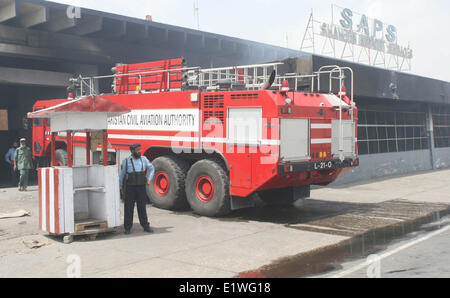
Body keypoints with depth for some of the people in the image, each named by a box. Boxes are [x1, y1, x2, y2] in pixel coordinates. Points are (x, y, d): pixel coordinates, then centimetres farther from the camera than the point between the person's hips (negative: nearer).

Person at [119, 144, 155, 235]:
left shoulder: (143, 159, 5)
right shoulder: (126, 161, -3)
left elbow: (151, 168, 17)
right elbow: (122, 175, 4)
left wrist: (149, 179, 4)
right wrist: (121, 188, 4)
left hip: (141, 188, 2)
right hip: (130, 188, -2)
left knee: (142, 207, 6)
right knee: (129, 208, 2)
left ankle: (145, 226, 12)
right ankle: (128, 228, 10)